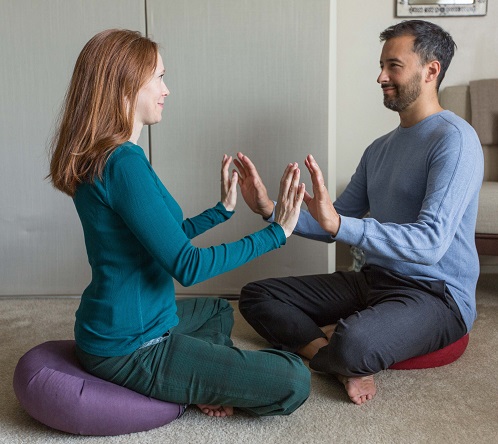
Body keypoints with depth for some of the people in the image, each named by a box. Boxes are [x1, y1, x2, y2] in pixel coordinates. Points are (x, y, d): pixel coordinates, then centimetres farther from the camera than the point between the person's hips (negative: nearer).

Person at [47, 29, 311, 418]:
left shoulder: (98, 158, 8)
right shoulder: (123, 162, -24)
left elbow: (166, 238, 15)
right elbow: (186, 265, -24)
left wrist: (224, 208, 16)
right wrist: (277, 232, -18)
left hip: (108, 326, 10)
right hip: (130, 349, -10)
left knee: (218, 310, 36)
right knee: (294, 382, -11)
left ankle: (201, 385, 12)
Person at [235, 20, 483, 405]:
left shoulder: (454, 139, -14)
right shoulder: (380, 149, 14)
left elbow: (430, 243, -26)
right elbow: (335, 225, 12)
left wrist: (339, 223, -37)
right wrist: (271, 209, -2)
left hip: (436, 294, -8)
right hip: (374, 279, 8)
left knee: (353, 344, -39)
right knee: (256, 296, 2)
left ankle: (313, 343, -4)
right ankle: (347, 365, -13)